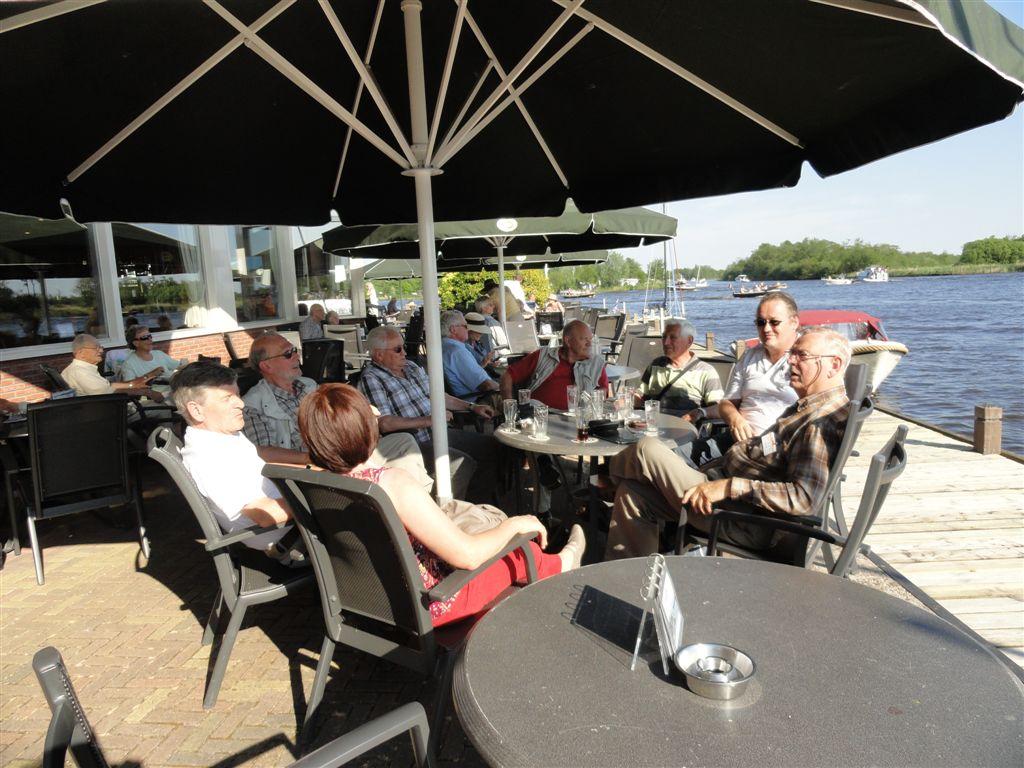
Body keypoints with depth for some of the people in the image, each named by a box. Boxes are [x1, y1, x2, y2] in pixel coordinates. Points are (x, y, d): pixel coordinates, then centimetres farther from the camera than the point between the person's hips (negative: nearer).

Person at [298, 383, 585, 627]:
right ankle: (562, 564, 53)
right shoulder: (392, 484, -36)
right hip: (429, 606, -7)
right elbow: (467, 555, -33)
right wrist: (513, 525, -14)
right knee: (520, 549, 19)